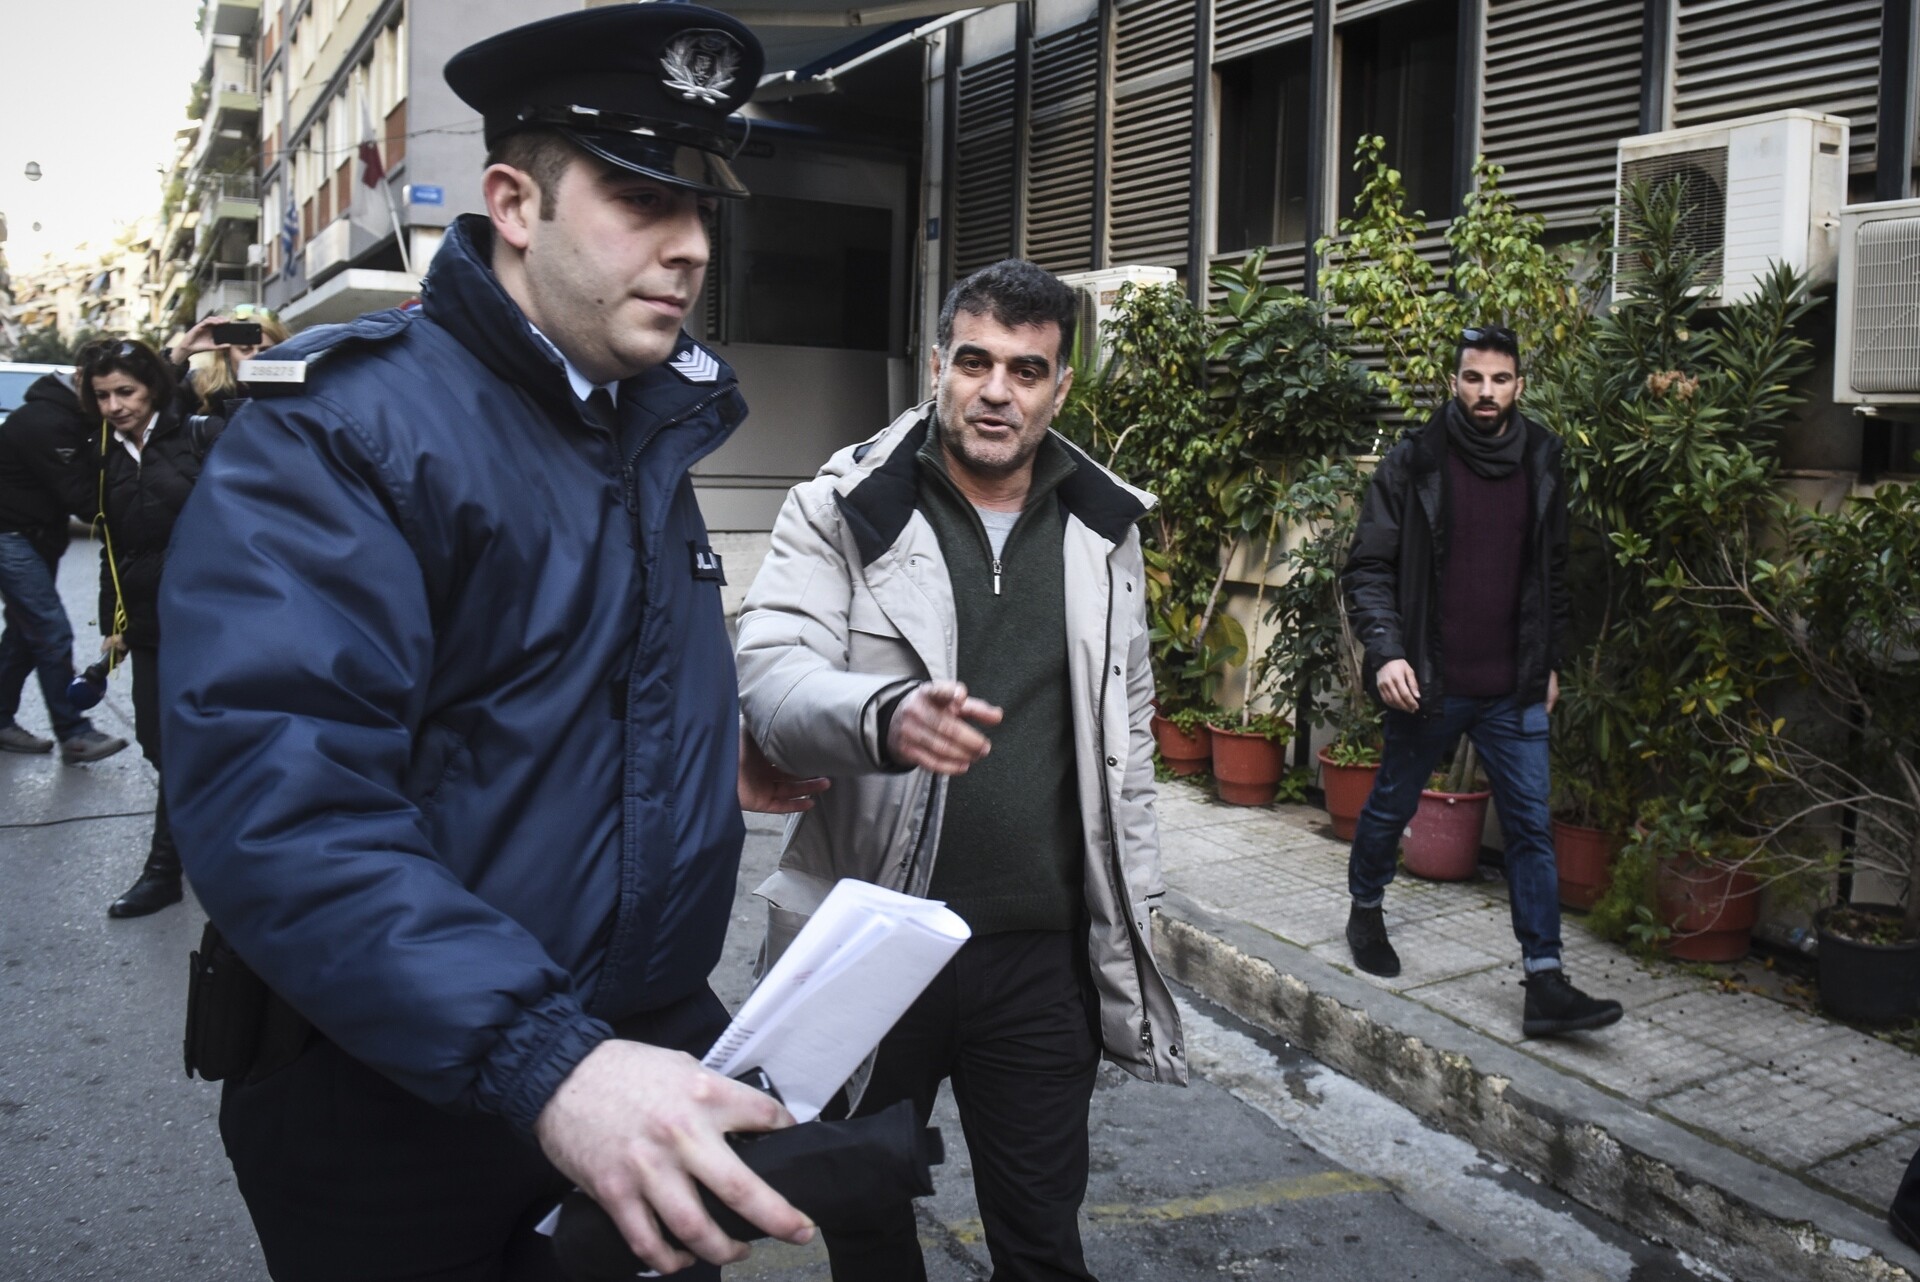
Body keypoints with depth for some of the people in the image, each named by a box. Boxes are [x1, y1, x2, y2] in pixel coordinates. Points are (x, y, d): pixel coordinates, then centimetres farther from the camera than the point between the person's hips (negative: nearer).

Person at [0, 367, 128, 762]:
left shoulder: (64, 415, 8)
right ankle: (74, 735, -4)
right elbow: (79, 497, -25)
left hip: (33, 537, 10)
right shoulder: (46, 423, -23)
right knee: (53, 635, -10)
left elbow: (87, 474, 4)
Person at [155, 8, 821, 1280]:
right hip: (402, 1118, -6)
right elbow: (279, 798, -31)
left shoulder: (655, 423, 7)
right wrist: (543, 1060, -38)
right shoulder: (343, 428, -18)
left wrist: (715, 755, 8)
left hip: (658, 1044, 6)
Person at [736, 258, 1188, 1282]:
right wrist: (885, 717, -40)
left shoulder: (1104, 528, 7)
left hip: (1045, 955, 2)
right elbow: (772, 675, -18)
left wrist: (1133, 906, 11)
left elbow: (1126, 728, 13)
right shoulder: (840, 508, -5)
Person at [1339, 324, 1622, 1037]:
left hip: (1514, 689, 3)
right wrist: (1386, 651, -20)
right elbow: (1368, 568, -8)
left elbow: (1552, 573, 15)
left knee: (1532, 827, 0)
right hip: (1429, 683, -3)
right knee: (1392, 806, 15)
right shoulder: (1415, 462, -8)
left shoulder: (1541, 463, 5)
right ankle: (1366, 910, 40)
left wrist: (1550, 662, 14)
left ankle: (1545, 984, 3)